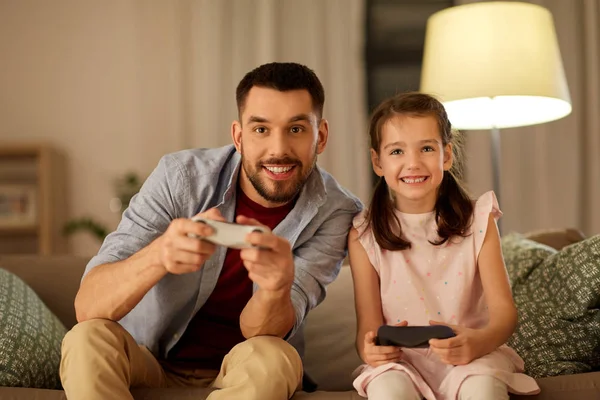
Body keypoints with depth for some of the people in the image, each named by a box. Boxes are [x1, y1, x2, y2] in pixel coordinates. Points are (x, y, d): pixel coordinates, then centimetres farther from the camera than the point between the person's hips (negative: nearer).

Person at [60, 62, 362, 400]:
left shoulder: (335, 214, -13)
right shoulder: (180, 176, -16)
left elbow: (257, 332, -21)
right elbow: (87, 307, -23)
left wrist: (279, 286, -45)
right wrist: (158, 255, -45)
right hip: (151, 367, 1)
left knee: (271, 358, -33)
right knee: (88, 339, -29)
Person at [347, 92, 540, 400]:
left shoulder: (477, 221, 1)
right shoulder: (364, 235, -1)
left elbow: (503, 309, -7)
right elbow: (368, 323, -3)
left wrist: (480, 342, -31)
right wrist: (369, 348, -28)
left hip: (469, 360, 1)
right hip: (400, 361, 0)